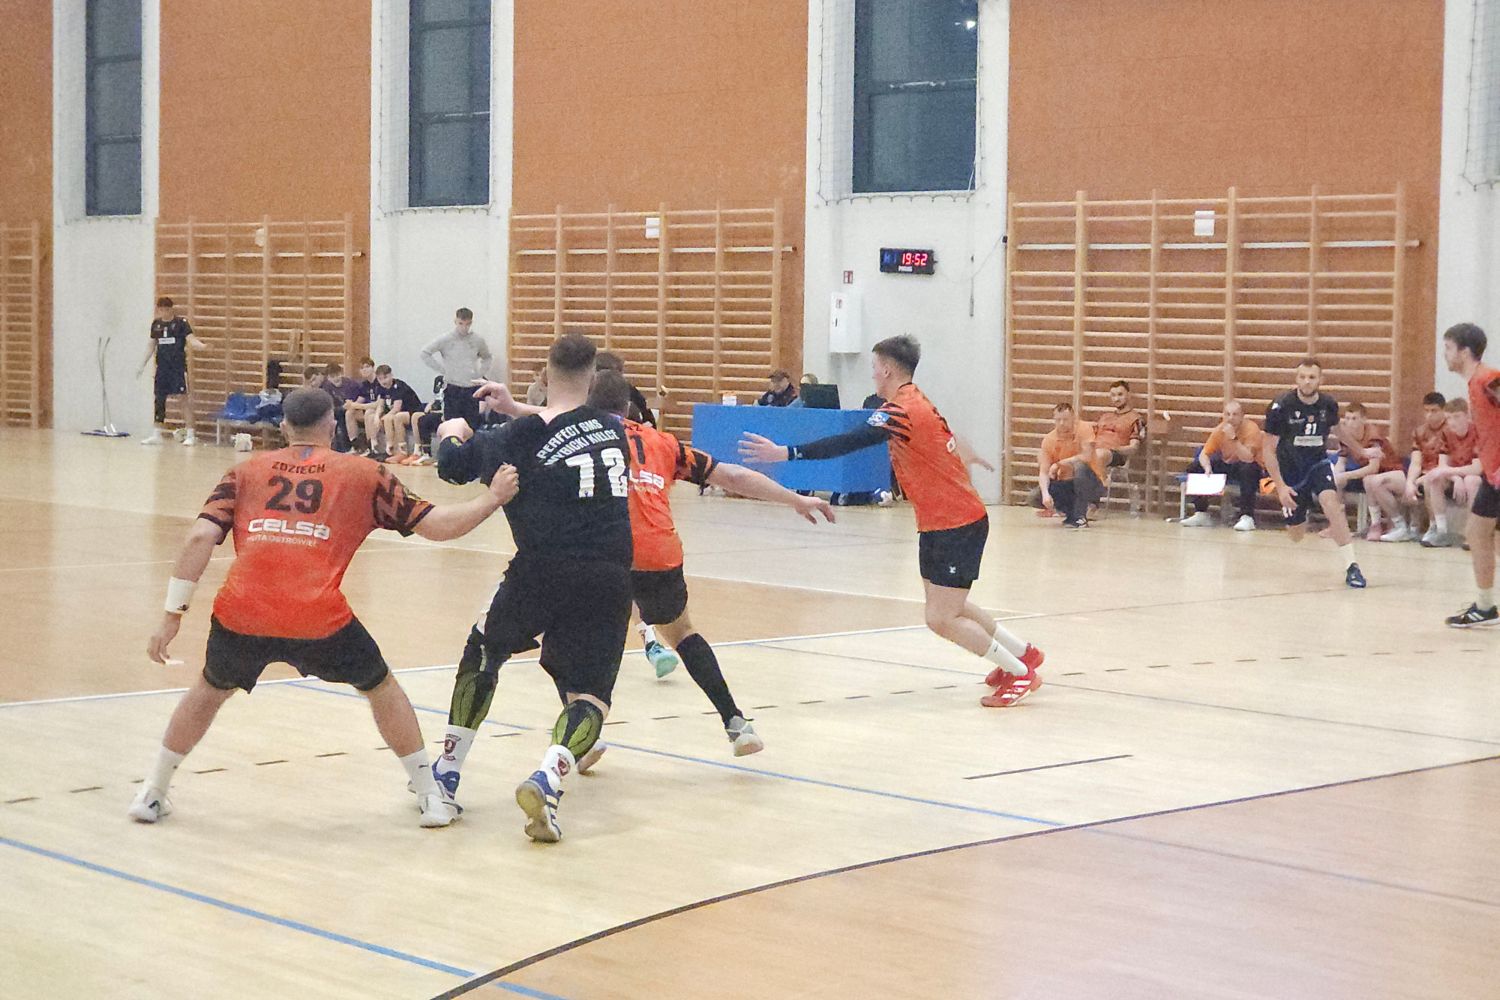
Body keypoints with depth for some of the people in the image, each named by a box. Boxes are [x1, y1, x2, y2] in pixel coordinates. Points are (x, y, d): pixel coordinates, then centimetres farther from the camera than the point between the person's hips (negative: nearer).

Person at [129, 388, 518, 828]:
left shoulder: (246, 471, 19)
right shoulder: (363, 474, 16)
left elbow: (201, 536, 7)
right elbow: (435, 525, 15)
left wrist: (173, 615, 8)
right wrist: (492, 498, 29)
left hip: (240, 615, 2)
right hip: (320, 621, -2)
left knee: (211, 689, 31)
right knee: (381, 688, 25)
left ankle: (151, 794, 33)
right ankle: (432, 797, 25)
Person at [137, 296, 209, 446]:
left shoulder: (181, 323, -5)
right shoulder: (156, 324, 9)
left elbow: (191, 339, -16)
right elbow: (151, 345, 18)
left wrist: (202, 346, -37)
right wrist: (142, 365, 18)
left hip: (178, 367, -5)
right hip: (162, 367, 5)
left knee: (185, 398, -7)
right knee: (159, 399, 8)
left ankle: (190, 435, -4)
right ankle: (156, 434, 16)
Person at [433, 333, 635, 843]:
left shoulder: (523, 434, -2)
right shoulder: (613, 429, 12)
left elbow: (453, 465, 10)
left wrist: (451, 434, 31)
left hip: (545, 569, -2)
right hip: (611, 576, 2)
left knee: (482, 654, 23)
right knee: (588, 694, 3)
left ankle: (446, 772, 25)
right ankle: (547, 780, -25)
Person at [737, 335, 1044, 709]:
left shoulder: (901, 411, -22)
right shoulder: (918, 401, 7)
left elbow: (849, 443, -30)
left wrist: (785, 453, -33)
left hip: (955, 526, -10)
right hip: (939, 523, 10)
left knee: (940, 619, -7)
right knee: (950, 605, 22)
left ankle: (1020, 671, 6)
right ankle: (1021, 651, 36)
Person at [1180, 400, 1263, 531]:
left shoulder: (1251, 429, -22)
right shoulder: (1219, 430, -7)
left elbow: (1248, 459, -33)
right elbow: (1204, 454, -7)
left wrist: (1233, 438, -39)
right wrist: (1207, 468, -28)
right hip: (1226, 465, 5)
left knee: (1248, 469, -40)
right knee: (1194, 467, -9)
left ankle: (1247, 516, -33)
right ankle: (1201, 514, -1)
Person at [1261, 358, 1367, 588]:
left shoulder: (1329, 405, -9)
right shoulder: (1281, 406, -18)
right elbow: (1268, 450, -13)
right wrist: (1280, 486, -19)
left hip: (1318, 464, 1)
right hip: (1289, 472, -1)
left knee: (1331, 501, -31)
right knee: (1297, 536, 7)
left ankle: (1351, 567, -29)